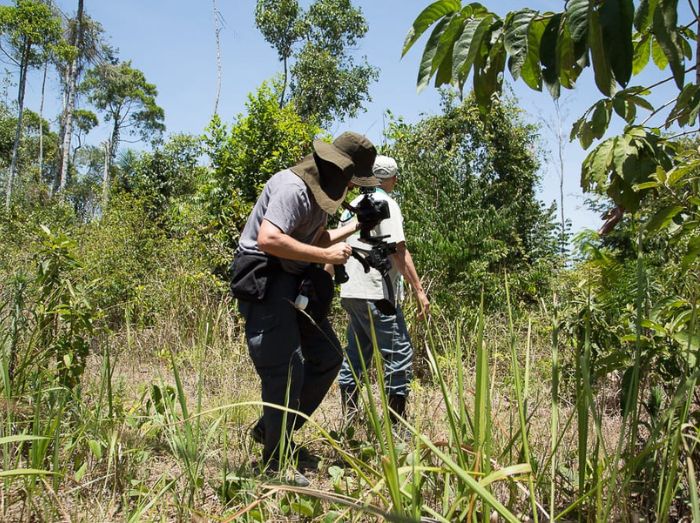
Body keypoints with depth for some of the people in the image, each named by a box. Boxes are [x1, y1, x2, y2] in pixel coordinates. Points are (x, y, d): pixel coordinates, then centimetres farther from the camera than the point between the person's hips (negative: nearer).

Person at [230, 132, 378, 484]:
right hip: (264, 280, -10)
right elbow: (269, 239, -32)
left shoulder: (321, 191, 12)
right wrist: (325, 256, -24)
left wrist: (355, 227, 21)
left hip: (294, 281, 10)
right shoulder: (293, 187, -19)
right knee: (286, 369, -12)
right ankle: (276, 463, 5)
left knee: (328, 357, 10)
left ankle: (270, 429, 23)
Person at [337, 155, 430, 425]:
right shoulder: (385, 203, -8)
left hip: (350, 292, 9)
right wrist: (419, 289, -16)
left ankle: (349, 420, 21)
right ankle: (397, 424, -3)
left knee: (356, 353, 15)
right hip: (374, 293, -9)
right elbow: (398, 250, -17)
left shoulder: (354, 205, 16)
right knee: (400, 354, -4)